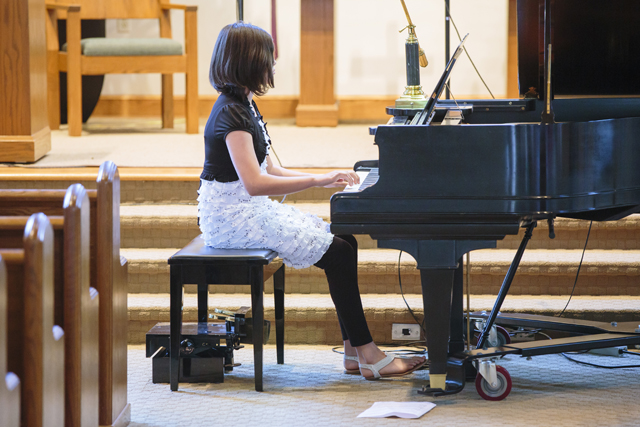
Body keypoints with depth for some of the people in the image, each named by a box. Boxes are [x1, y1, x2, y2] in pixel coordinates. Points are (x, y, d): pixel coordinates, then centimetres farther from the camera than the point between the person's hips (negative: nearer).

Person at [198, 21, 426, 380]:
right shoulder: (232, 114, -18)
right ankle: (366, 355, -10)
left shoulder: (243, 106, 14)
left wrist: (327, 178, 6)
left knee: (345, 241, 2)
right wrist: (317, 181, -26)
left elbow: (269, 171, 17)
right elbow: (254, 183, -29)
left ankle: (355, 350, 1)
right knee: (338, 253, -15)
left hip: (253, 210, 10)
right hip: (232, 217, -10)